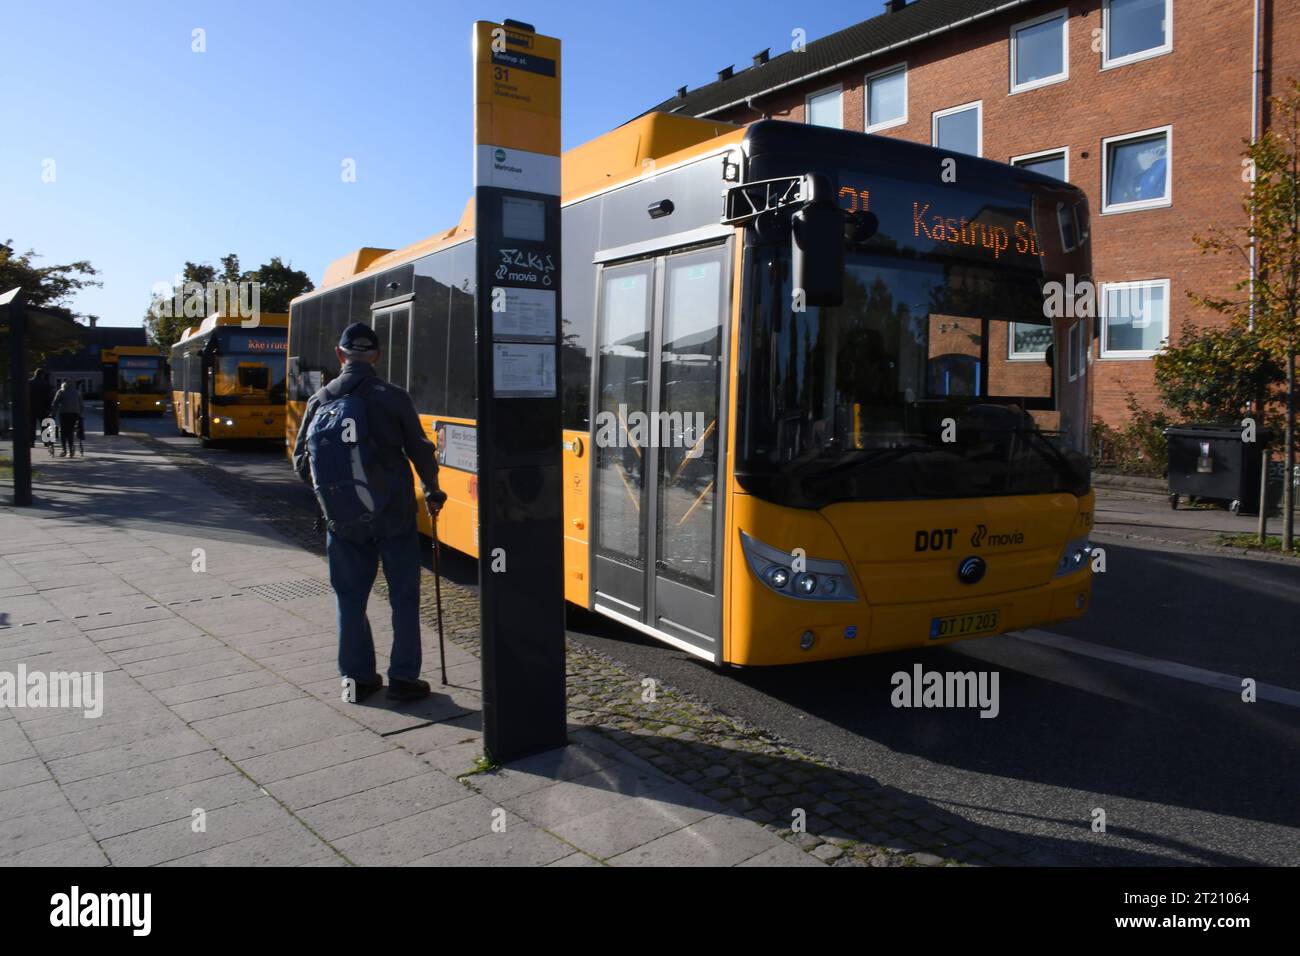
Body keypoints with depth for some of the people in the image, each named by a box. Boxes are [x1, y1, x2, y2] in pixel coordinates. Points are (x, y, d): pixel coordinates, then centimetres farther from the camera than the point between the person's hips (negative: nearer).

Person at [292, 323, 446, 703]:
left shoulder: (320, 400, 0)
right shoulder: (394, 397, -9)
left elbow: (302, 463, 5)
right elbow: (421, 452, -4)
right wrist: (432, 492, 13)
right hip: (394, 514, -2)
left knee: (350, 598, 13)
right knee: (404, 597, 9)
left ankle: (357, 678, 20)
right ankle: (403, 678, 13)